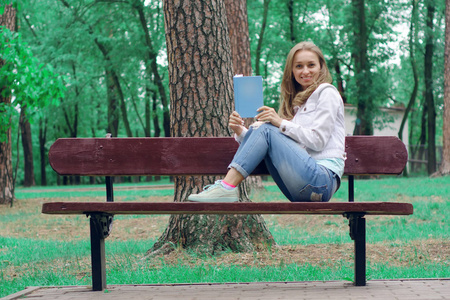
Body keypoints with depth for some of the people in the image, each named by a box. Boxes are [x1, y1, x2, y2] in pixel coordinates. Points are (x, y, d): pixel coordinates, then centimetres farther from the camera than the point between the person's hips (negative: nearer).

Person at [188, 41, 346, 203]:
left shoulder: (326, 92, 4)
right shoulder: (296, 101, 25)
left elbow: (318, 141, -8)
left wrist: (281, 123, -16)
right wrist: (240, 132, -1)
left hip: (323, 179, -7)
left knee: (266, 129, -17)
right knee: (258, 128, -5)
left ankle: (227, 188, -25)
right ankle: (226, 186, -18)